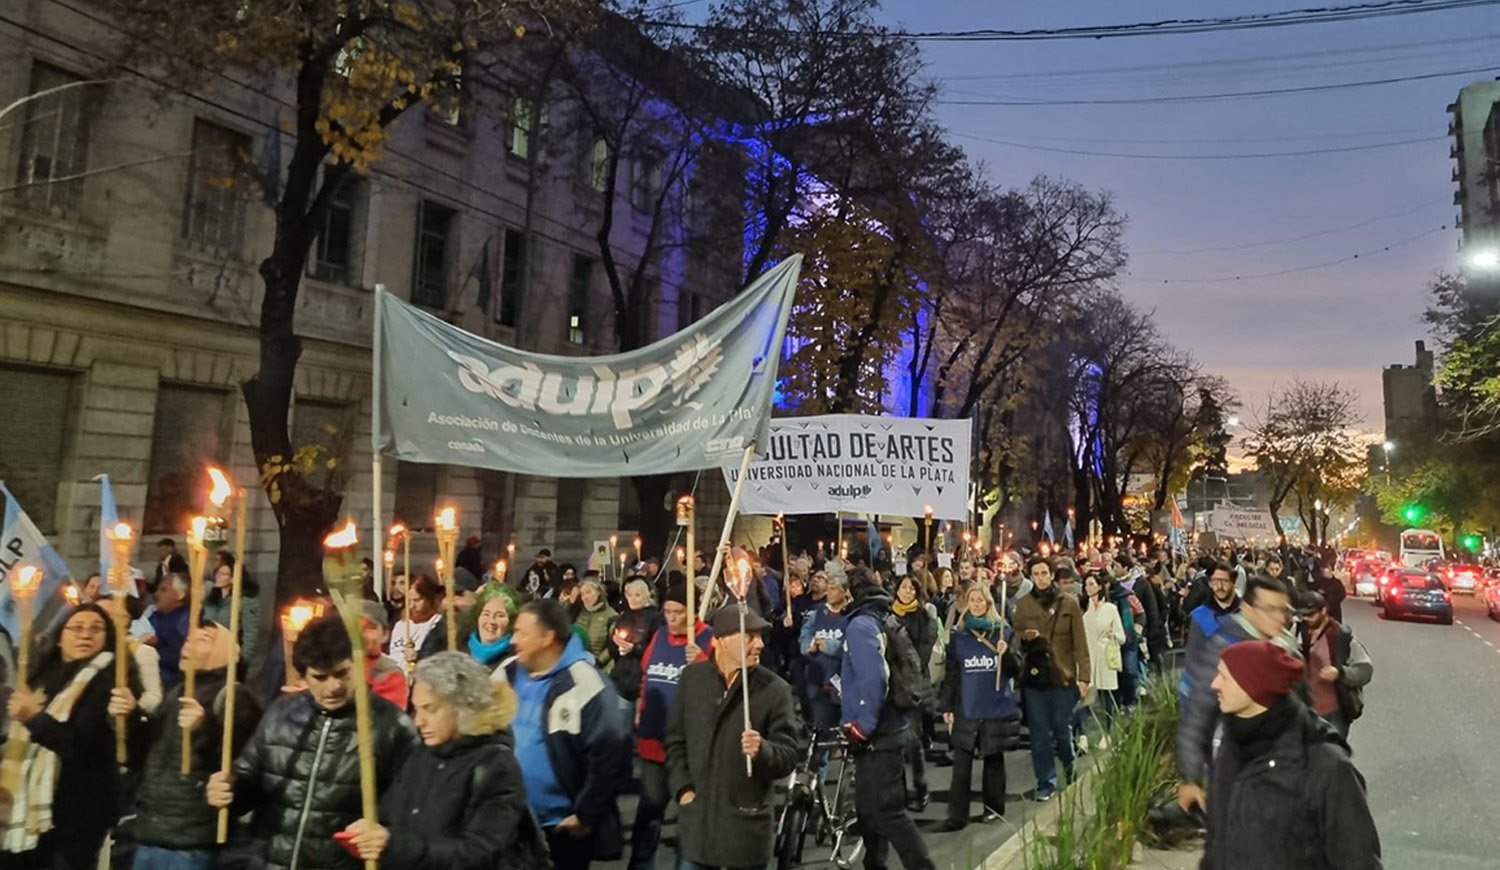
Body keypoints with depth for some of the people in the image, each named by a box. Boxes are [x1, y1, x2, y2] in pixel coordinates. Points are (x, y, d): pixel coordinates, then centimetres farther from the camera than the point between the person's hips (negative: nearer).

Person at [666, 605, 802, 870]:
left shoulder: (774, 688, -8)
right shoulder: (693, 677, 1)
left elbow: (790, 754, -8)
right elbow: (675, 739, 9)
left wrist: (762, 751, -27)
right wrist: (683, 788, 0)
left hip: (747, 823, -2)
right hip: (696, 817, 3)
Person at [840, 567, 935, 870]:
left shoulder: (860, 625, -16)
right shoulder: (883, 621, 11)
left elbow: (873, 679, -27)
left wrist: (862, 727, -22)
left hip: (876, 738, -10)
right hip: (883, 731, 10)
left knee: (886, 812, -5)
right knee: (870, 809, 19)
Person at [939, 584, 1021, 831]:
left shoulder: (1002, 631, 1)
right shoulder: (958, 635, 3)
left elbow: (1015, 671, 2)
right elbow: (951, 673, 5)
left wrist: (1006, 654, -17)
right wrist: (946, 706, 2)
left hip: (997, 708, 0)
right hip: (966, 709, 0)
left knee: (994, 759, 12)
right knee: (961, 763, -3)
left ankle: (994, 806, 27)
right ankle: (957, 814, 1)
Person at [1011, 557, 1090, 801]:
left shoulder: (1069, 604, 1)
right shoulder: (1022, 605, 5)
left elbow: (1080, 643, -1)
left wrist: (1084, 676, -7)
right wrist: (1024, 637, -15)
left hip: (1063, 676, -1)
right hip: (1033, 676, 1)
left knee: (1062, 731, 6)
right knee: (1039, 734, 5)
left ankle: (1070, 772, 34)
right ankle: (1046, 783, 17)